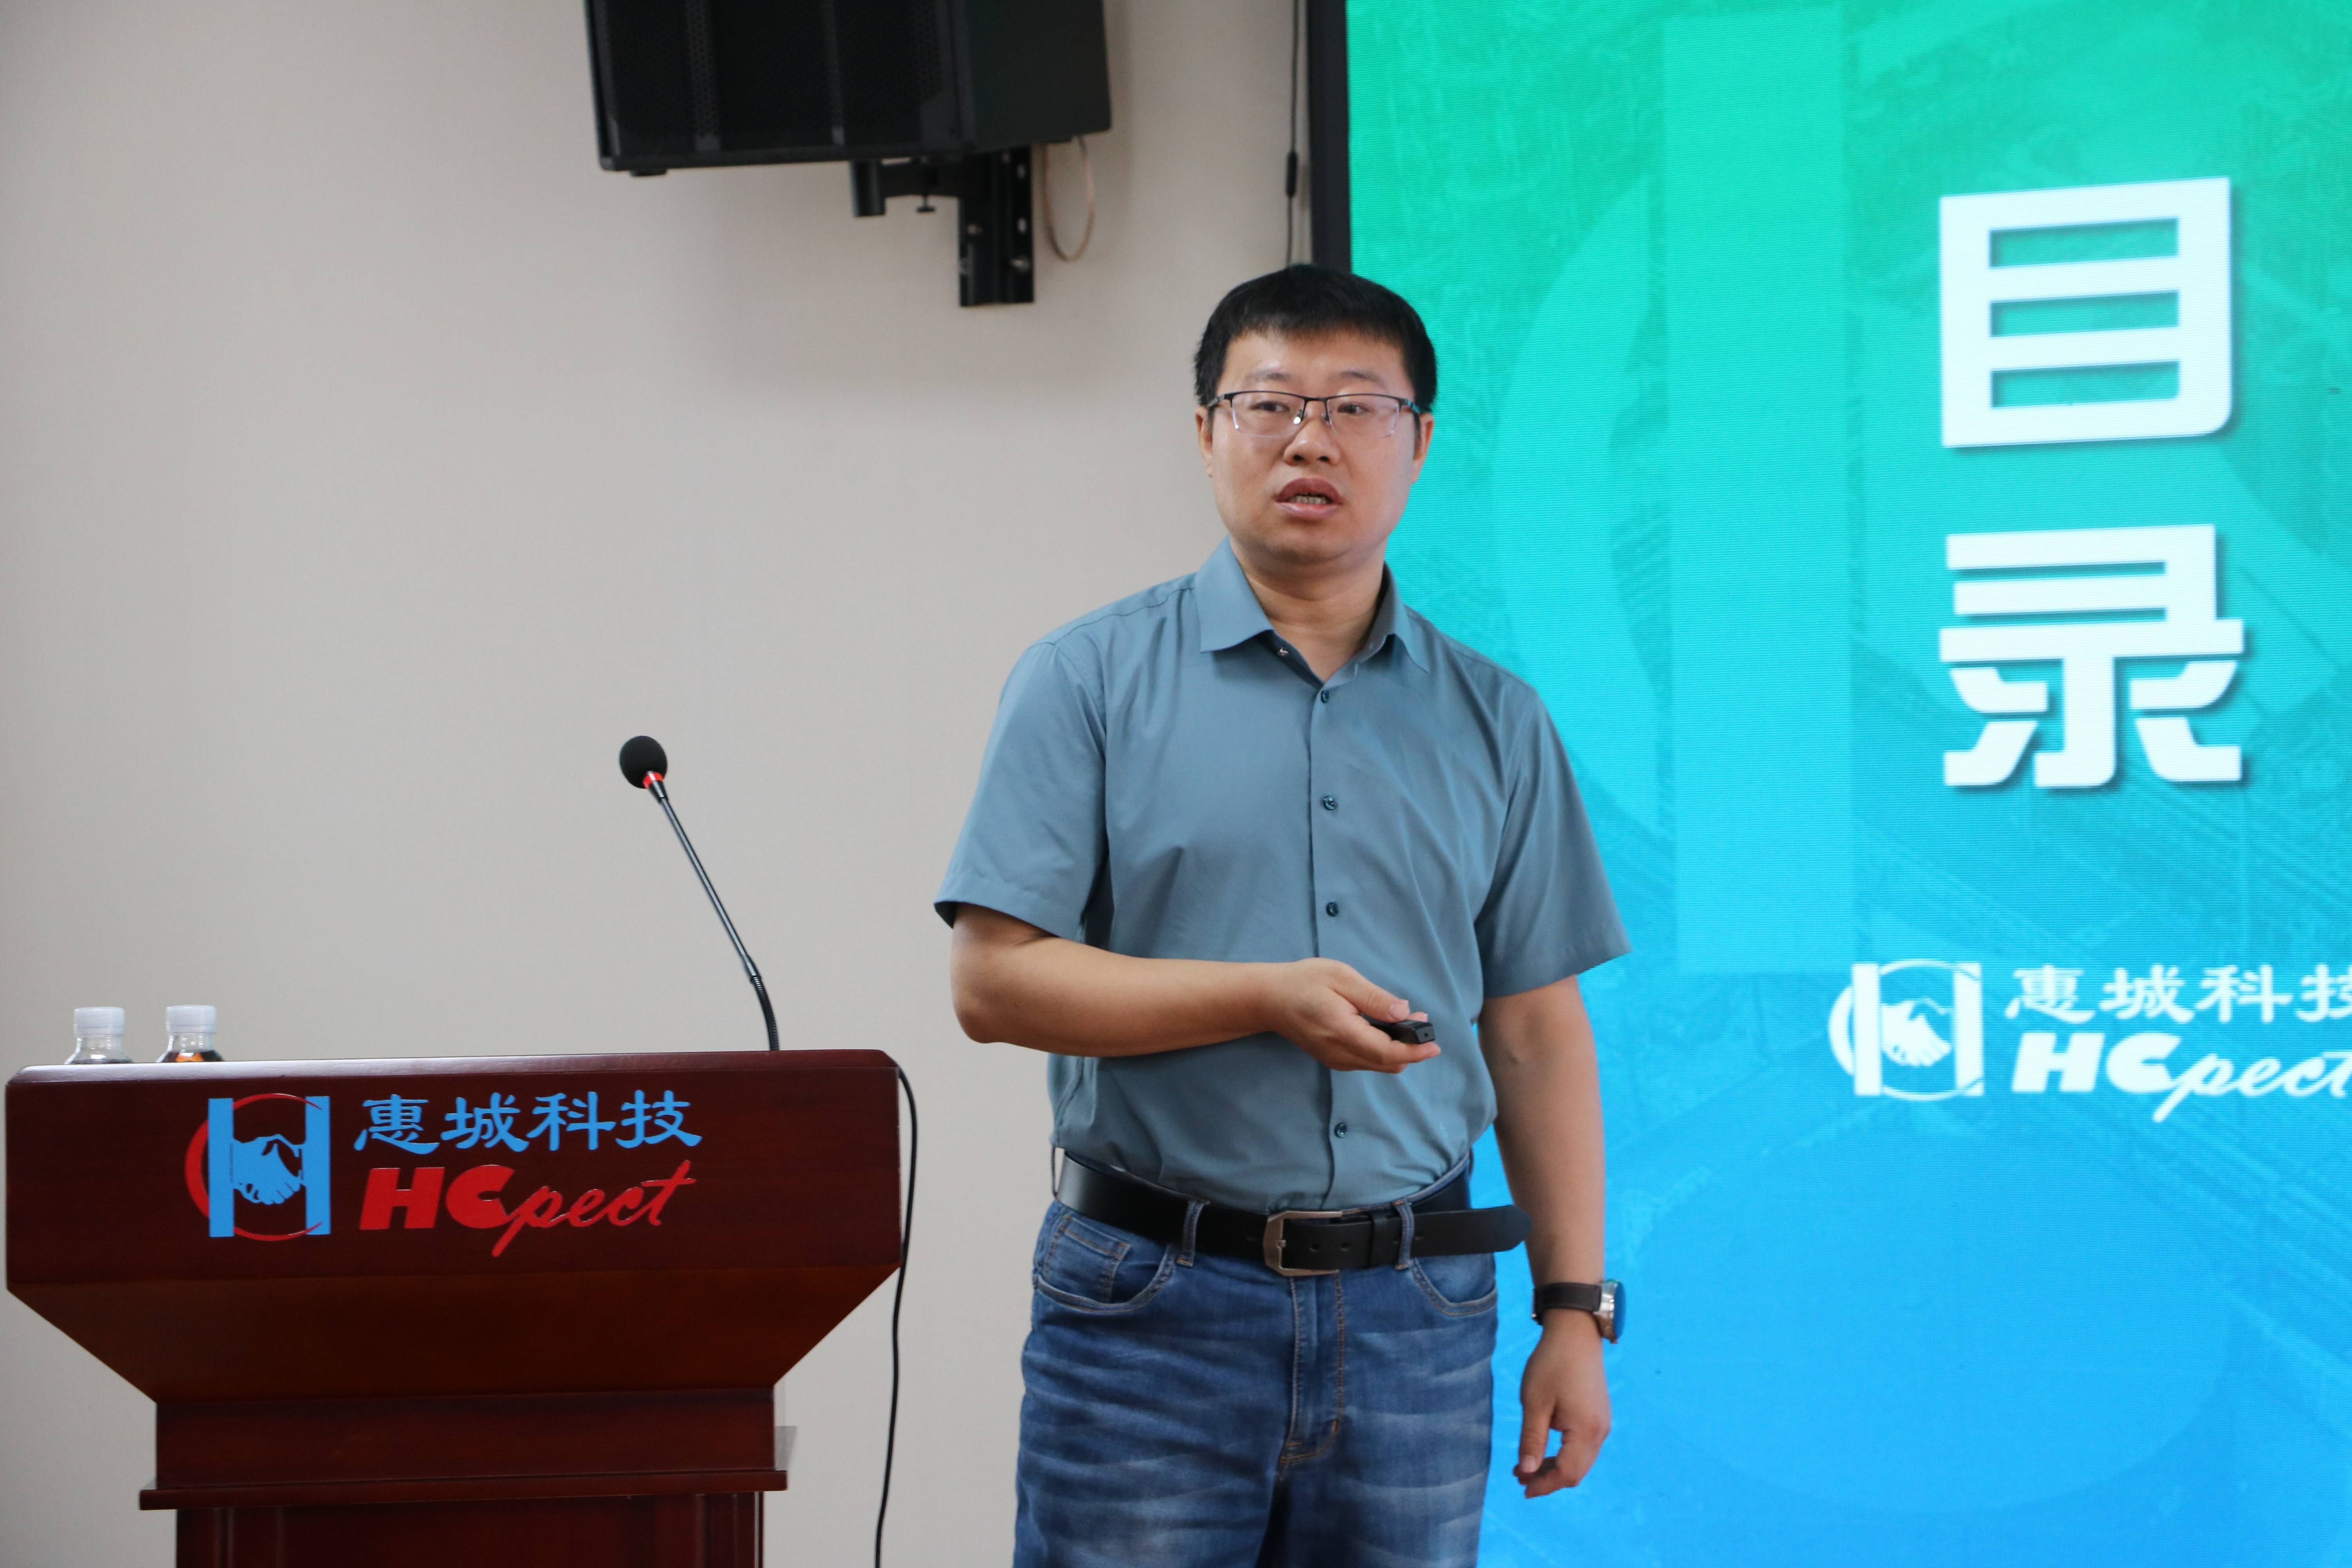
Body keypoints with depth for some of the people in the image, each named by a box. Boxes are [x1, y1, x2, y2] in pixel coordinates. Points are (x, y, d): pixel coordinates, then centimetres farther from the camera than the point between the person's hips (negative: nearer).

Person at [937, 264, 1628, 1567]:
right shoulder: (1089, 680, 1)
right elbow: (994, 981, -7)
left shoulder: (1494, 722, 11)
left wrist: (1576, 1312, 5)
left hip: (1416, 1315, 3)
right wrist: (1269, 998, -16)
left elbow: (1537, 1035, 10)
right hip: (1152, 1308, -3)